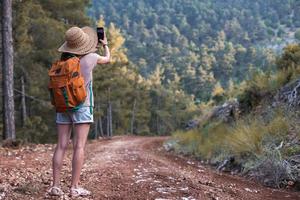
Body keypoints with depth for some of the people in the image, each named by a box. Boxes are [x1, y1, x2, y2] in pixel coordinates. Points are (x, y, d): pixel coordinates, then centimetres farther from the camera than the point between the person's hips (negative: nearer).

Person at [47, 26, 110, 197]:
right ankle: (75, 187, -5)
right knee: (79, 146, -4)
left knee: (62, 146, 3)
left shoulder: (63, 59, 5)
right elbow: (107, 59, 17)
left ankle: (55, 186, 1)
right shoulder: (90, 57, -5)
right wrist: (105, 45, 36)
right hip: (82, 105, -4)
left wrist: (95, 47, 37)